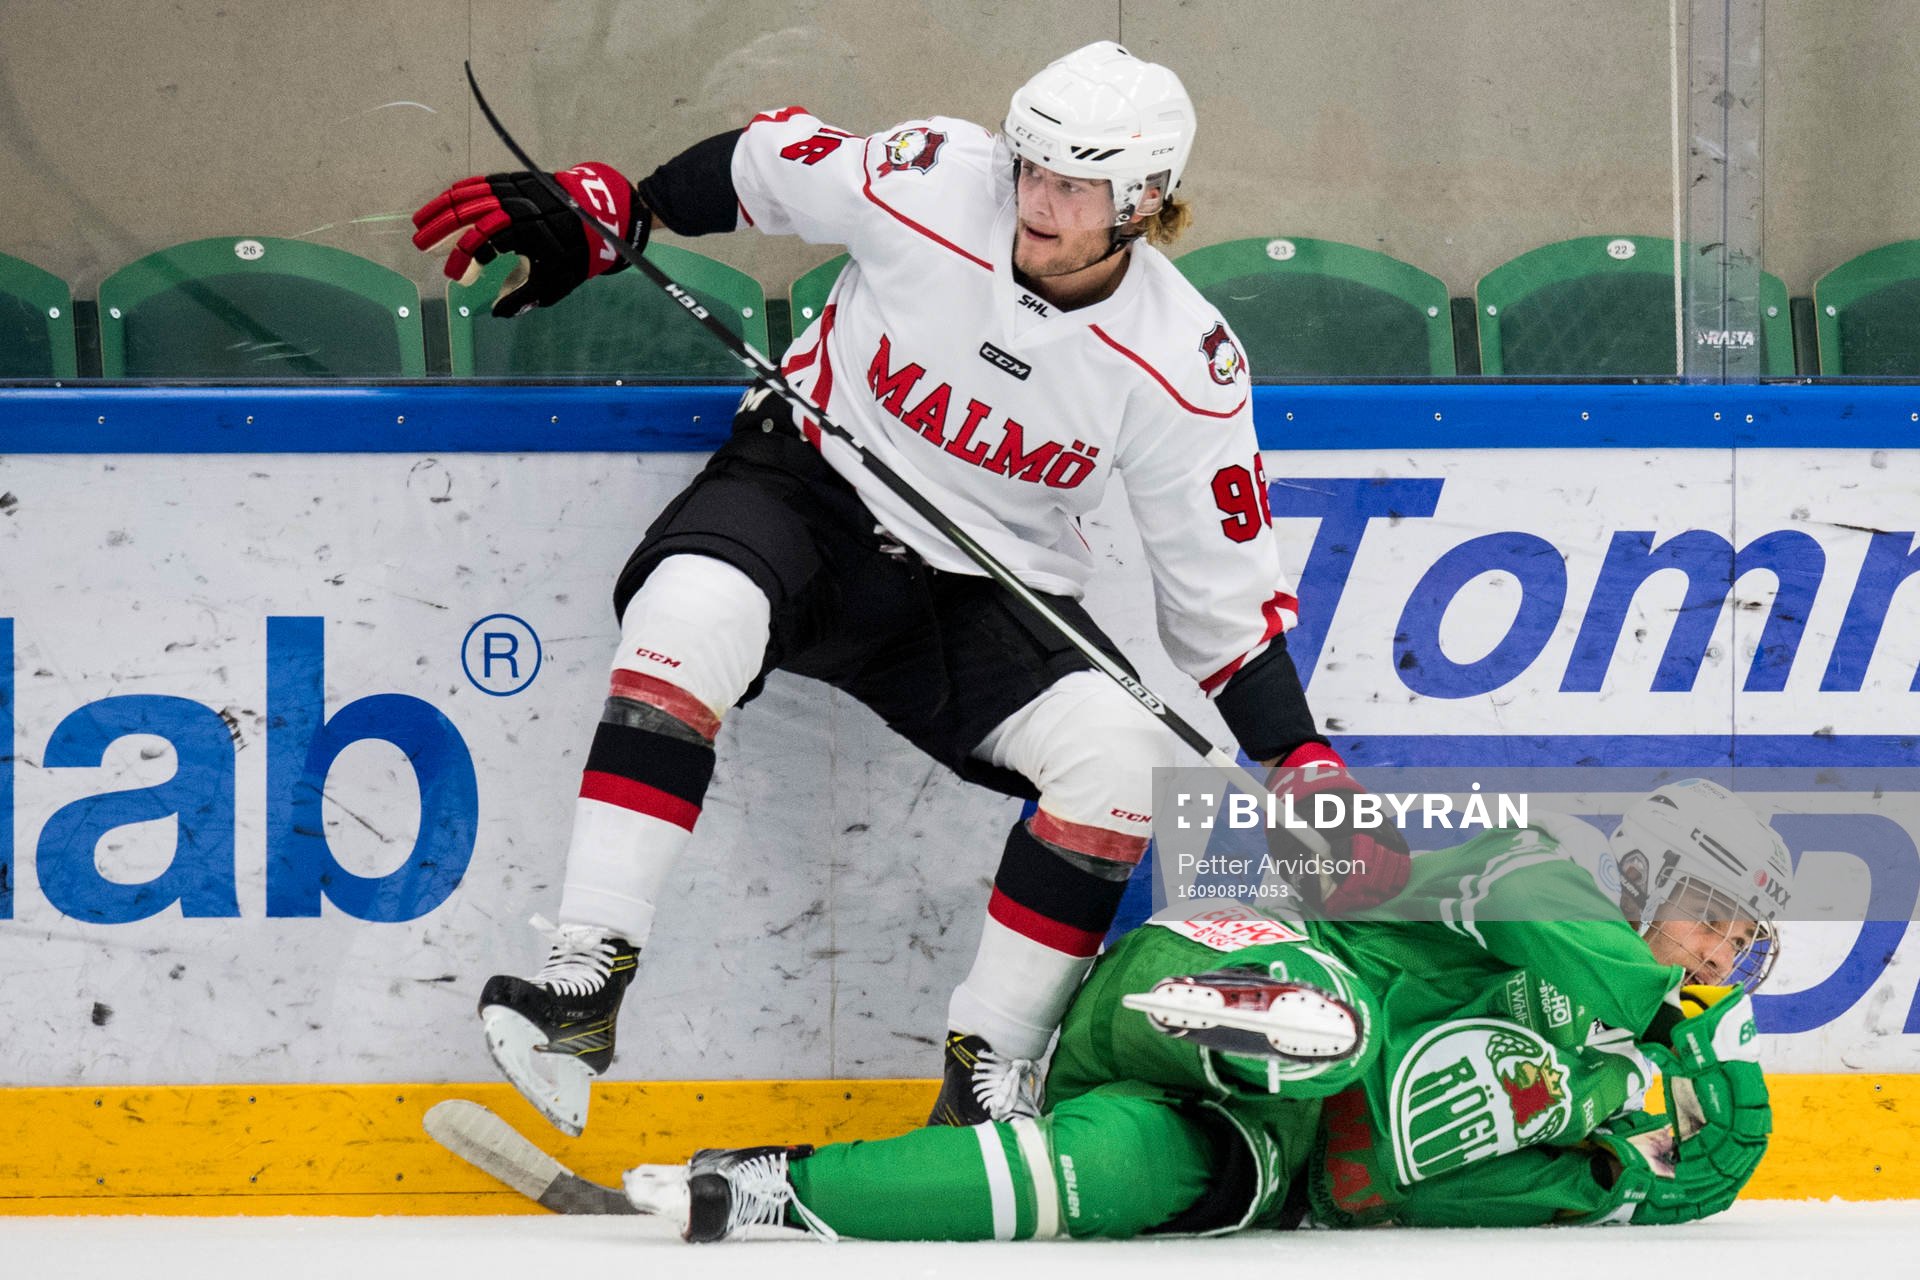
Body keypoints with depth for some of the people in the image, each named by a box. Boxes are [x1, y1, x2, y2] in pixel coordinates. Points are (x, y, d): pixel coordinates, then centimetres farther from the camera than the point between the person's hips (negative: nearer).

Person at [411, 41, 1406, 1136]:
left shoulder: (1183, 365, -14)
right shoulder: (935, 183, -18)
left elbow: (1224, 592, -5)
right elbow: (764, 164, 2)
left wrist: (1308, 769, -10)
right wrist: (593, 215, -3)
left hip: (992, 589, 2)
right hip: (810, 483, -2)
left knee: (1121, 755, -24)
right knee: (695, 610, -35)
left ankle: (989, 1068, -8)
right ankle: (584, 984, -36)